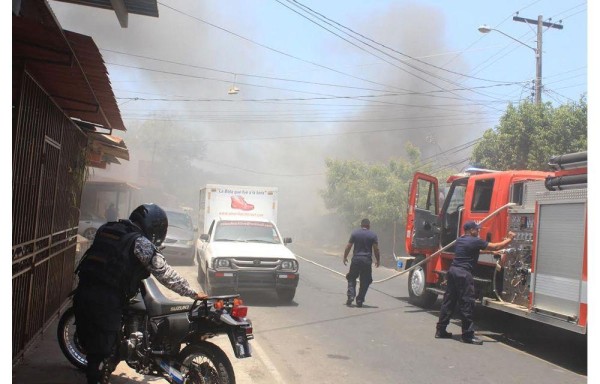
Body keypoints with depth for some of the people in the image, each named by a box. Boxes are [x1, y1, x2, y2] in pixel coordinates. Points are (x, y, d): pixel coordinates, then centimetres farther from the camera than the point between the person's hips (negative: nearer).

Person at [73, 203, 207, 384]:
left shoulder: (106, 229, 14)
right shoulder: (140, 243, -7)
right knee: (103, 350, 7)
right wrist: (193, 293, -1)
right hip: (106, 301, -7)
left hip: (83, 292, 7)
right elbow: (166, 274, -8)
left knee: (90, 343, 22)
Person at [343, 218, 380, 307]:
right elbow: (376, 249, -1)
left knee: (352, 278, 15)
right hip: (367, 260, 0)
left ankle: (351, 296, -2)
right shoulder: (373, 235, 0)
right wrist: (377, 260, 9)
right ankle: (360, 300, 7)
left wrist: (345, 257, 12)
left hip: (356, 259, 1)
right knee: (365, 281, 9)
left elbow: (348, 247, 2)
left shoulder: (355, 233, 2)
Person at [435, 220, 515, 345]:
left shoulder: (459, 240, 16)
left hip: (453, 270, 9)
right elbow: (496, 247, -4)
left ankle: (440, 330, 16)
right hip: (463, 274, -9)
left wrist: (490, 251, 34)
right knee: (467, 304, -2)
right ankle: (468, 335, 2)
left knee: (449, 301, 12)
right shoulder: (475, 241, -9)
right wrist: (509, 239, 11)